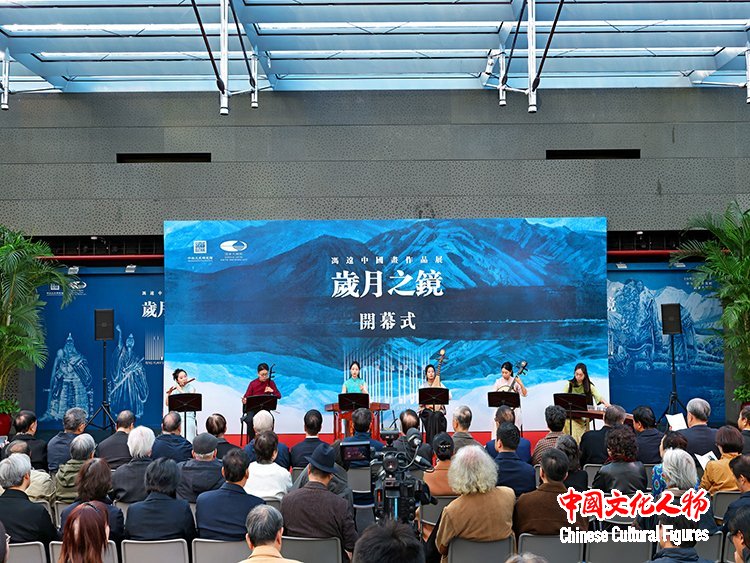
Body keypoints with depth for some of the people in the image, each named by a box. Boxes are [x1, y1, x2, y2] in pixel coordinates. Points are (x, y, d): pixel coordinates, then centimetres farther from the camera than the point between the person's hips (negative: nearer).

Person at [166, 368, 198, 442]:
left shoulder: (191, 387, 2)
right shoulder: (175, 390, 13)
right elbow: (167, 404, 11)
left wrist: (180, 390, -12)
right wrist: (169, 393, -4)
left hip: (188, 416, -4)